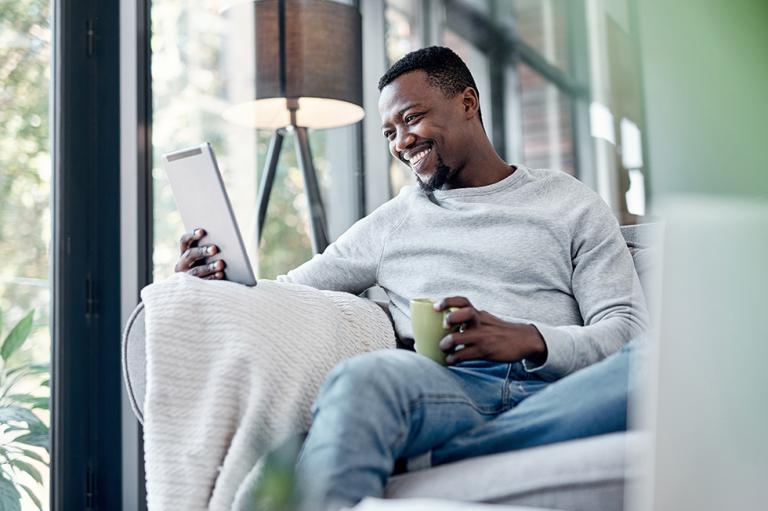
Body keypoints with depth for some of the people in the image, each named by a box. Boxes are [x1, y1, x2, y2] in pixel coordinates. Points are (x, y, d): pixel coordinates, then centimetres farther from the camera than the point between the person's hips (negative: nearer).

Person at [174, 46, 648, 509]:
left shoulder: (569, 202, 19)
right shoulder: (392, 222, 26)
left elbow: (628, 329, 8)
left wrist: (530, 339, -13)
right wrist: (222, 278, -1)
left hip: (552, 394, 0)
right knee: (365, 377, -36)